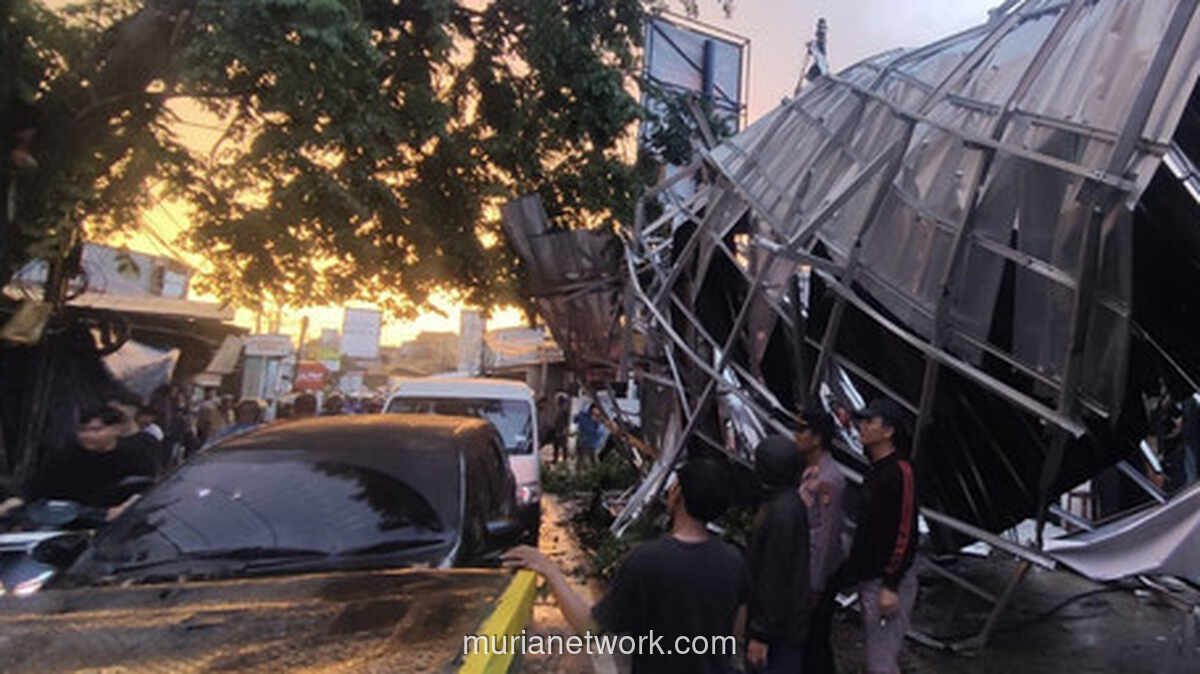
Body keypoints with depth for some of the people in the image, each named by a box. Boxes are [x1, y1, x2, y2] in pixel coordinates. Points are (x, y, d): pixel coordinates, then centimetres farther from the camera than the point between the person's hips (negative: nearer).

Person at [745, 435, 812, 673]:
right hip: (789, 617, 9)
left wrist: (762, 633, -19)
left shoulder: (781, 512, -27)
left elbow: (774, 578, -25)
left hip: (780, 624, -9)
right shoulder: (791, 501, 3)